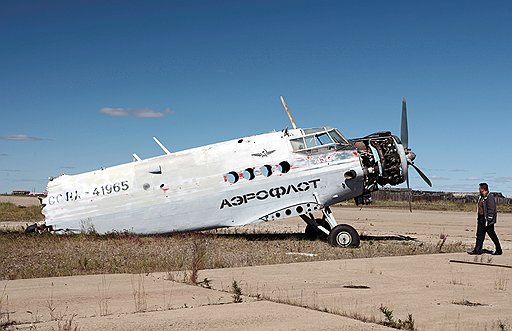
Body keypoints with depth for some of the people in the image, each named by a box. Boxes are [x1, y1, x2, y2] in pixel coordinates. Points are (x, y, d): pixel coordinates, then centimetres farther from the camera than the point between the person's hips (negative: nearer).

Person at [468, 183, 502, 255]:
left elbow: (491, 209, -20)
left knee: (492, 235, 1)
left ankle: (499, 250, 13)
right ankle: (477, 250, 11)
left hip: (487, 220, -9)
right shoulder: (481, 197, 12)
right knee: (480, 235, 8)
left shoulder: (490, 197, -16)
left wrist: (489, 219, -22)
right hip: (481, 219, 9)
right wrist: (478, 218, 18)